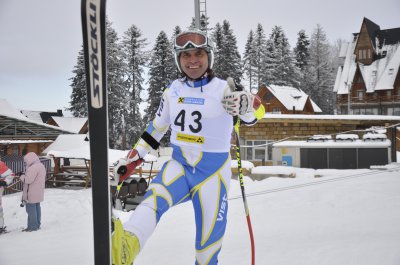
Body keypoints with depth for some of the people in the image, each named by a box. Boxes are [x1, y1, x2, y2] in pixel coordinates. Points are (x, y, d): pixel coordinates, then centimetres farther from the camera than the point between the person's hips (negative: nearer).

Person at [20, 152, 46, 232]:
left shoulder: (33, 168, -21)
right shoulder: (41, 166, 12)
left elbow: (28, 180, -26)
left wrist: (22, 176, -6)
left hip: (32, 194, -10)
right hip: (38, 193, 10)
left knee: (31, 209, -3)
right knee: (37, 207, 15)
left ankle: (32, 226, 0)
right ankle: (37, 225, 21)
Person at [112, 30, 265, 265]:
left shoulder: (223, 89, -9)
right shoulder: (173, 90, 4)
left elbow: (256, 112, -25)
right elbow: (157, 126, 18)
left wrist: (246, 104, -49)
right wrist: (134, 156, 17)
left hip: (212, 171, -2)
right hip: (179, 166, 2)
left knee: (208, 246, 1)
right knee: (155, 198, -31)